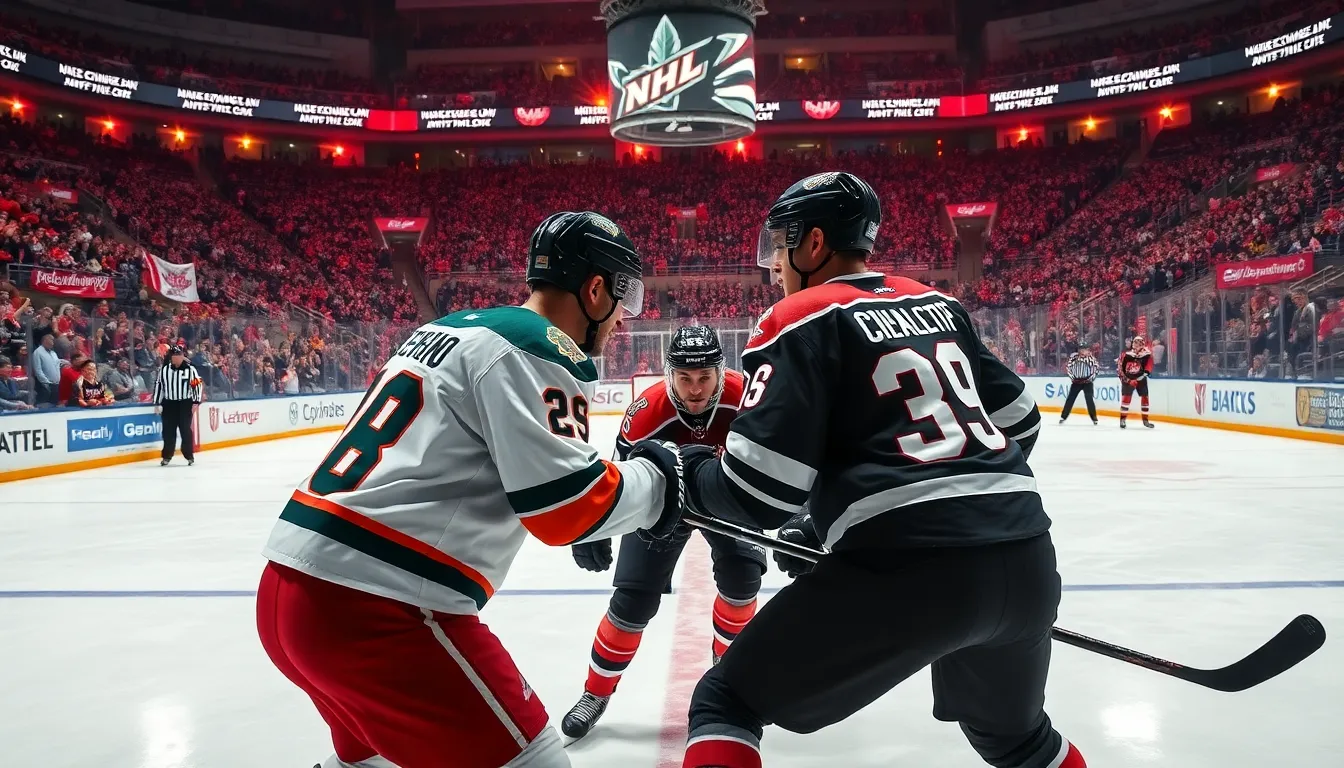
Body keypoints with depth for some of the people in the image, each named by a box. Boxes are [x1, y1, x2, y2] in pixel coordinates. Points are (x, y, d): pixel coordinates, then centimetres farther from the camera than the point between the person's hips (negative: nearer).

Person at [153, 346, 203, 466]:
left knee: (185, 430, -2)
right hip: (168, 404, 3)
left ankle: (189, 455, 6)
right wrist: (157, 404, 4)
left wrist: (196, 402, -10)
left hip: (185, 403, -2)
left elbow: (198, 385, -5)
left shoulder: (190, 369, -4)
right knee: (168, 430, 5)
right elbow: (158, 385, 7)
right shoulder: (164, 370, 4)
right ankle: (167, 456, 14)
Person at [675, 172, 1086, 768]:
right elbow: (1019, 423, 22)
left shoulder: (802, 319, -2)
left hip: (910, 567, -7)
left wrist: (688, 473, 10)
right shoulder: (938, 304, 18)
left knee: (726, 705, 9)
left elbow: (759, 491, -9)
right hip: (1024, 559, 8)